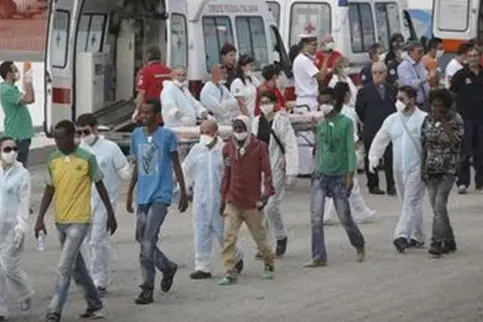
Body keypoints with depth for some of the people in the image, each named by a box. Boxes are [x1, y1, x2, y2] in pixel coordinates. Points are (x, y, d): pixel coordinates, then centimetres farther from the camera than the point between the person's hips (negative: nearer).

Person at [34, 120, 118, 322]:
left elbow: (100, 186, 0)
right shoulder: (53, 160, 4)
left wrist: (111, 214, 5)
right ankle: (95, 306, 30)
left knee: (64, 268, -13)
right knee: (76, 267, 15)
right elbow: (49, 190, 10)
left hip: (79, 221, -6)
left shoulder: (87, 159, -10)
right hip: (60, 221, 6)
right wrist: (40, 219, 4)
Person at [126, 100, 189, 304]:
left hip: (160, 196, -6)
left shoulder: (167, 136, -5)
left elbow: (176, 165, 0)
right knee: (141, 239, 8)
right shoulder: (136, 135, 10)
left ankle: (147, 289, -10)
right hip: (143, 196, 6)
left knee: (148, 242, -14)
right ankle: (168, 268, 31)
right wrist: (130, 193, 18)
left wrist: (183, 193, 0)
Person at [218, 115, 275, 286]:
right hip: (233, 202, 3)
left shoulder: (259, 147, -5)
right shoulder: (228, 148, 5)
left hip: (252, 202, -3)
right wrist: (223, 198, 13)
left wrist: (267, 193, -16)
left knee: (260, 236, 10)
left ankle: (269, 264, 33)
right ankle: (230, 273, -6)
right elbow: (227, 175, 12)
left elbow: (267, 172, -5)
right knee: (229, 237, -8)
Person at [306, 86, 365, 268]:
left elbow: (350, 149, -9)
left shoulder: (345, 123, -6)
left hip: (339, 176, -4)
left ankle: (359, 246, 30)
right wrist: (316, 169, 14)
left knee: (345, 218, 3)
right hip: (321, 175, 4)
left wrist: (350, 174, -15)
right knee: (316, 218, -7)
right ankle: (319, 257, -4)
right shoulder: (321, 124, 8)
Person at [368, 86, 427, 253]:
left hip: (417, 168, -6)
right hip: (399, 168, 6)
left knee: (411, 202, -12)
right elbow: (380, 139, 15)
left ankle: (402, 235, -20)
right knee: (409, 203, 12)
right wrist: (373, 158, 6)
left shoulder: (423, 119, -9)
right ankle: (417, 236, 21)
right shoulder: (392, 120, 8)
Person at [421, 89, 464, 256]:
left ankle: (438, 241, -15)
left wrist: (444, 123, -19)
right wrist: (423, 169, 8)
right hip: (431, 170, 5)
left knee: (439, 205, -15)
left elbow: (456, 142, -17)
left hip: (447, 169, -5)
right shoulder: (428, 120, 7)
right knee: (437, 207, 6)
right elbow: (424, 145, 11)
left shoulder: (455, 120, -5)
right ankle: (449, 241, 17)